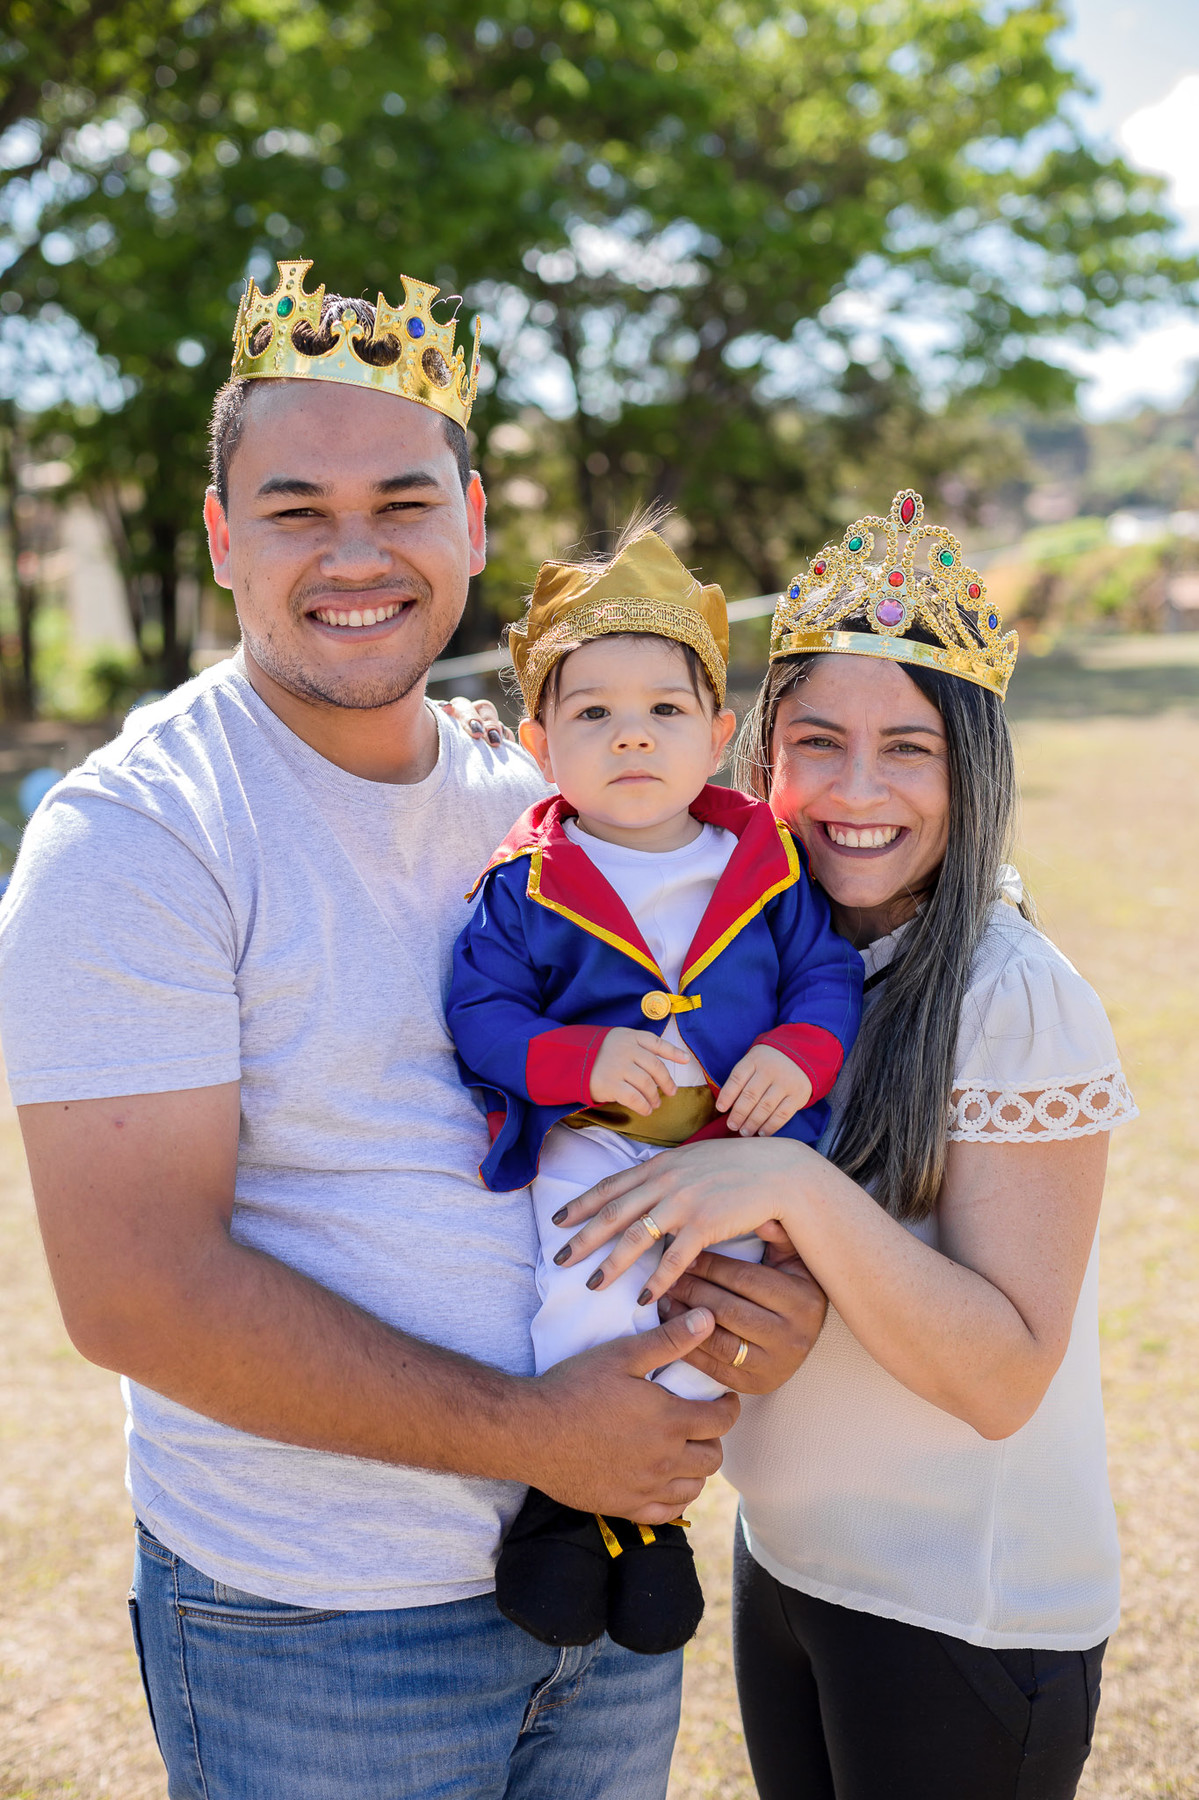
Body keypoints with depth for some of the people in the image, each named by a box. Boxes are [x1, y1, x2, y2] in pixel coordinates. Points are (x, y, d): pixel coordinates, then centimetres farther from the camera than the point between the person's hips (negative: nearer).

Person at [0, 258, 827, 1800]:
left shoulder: (545, 806, 4)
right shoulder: (130, 836, -15)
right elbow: (134, 1290, -21)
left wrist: (765, 1274, -8)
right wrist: (530, 1431, -19)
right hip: (316, 1633, -5)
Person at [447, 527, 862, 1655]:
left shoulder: (767, 867, 6)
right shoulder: (526, 887, 0)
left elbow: (828, 973, 10)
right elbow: (479, 1012, -3)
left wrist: (799, 1055, -11)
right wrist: (582, 1057, -20)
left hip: (735, 1134, 2)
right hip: (588, 1140, -2)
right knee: (592, 1285, -29)